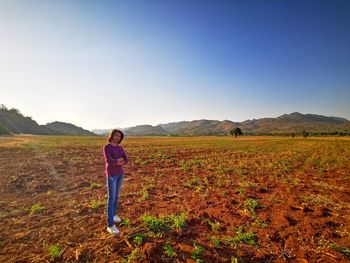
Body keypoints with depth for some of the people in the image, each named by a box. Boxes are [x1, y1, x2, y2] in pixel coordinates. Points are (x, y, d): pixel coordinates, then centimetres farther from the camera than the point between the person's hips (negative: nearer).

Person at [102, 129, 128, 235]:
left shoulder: (120, 148, 7)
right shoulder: (106, 147, -13)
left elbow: (126, 161, -1)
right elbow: (108, 161, -26)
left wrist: (116, 161, -19)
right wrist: (119, 160, -13)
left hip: (120, 173, 7)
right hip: (111, 174, -7)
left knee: (116, 195, 17)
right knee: (111, 198, -7)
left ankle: (113, 214, 37)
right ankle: (110, 225, -1)